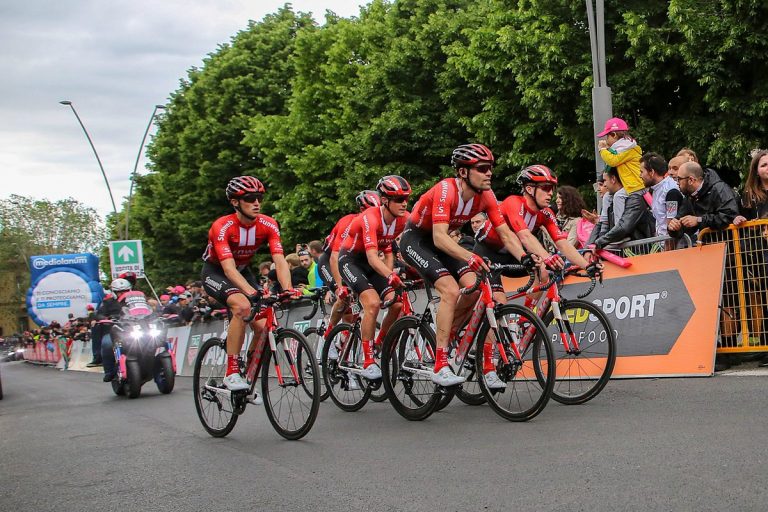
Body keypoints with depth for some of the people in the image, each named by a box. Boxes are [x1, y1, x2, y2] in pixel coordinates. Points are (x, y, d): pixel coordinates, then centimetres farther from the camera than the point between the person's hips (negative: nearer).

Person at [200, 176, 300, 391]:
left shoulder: (268, 225, -17)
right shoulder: (222, 227, -30)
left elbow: (280, 261, -25)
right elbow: (229, 268, -39)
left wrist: (288, 289, -43)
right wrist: (252, 291, -54)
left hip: (243, 271, 5)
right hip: (215, 273, -5)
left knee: (262, 325, -13)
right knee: (242, 306, -34)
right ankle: (231, 373, -28)